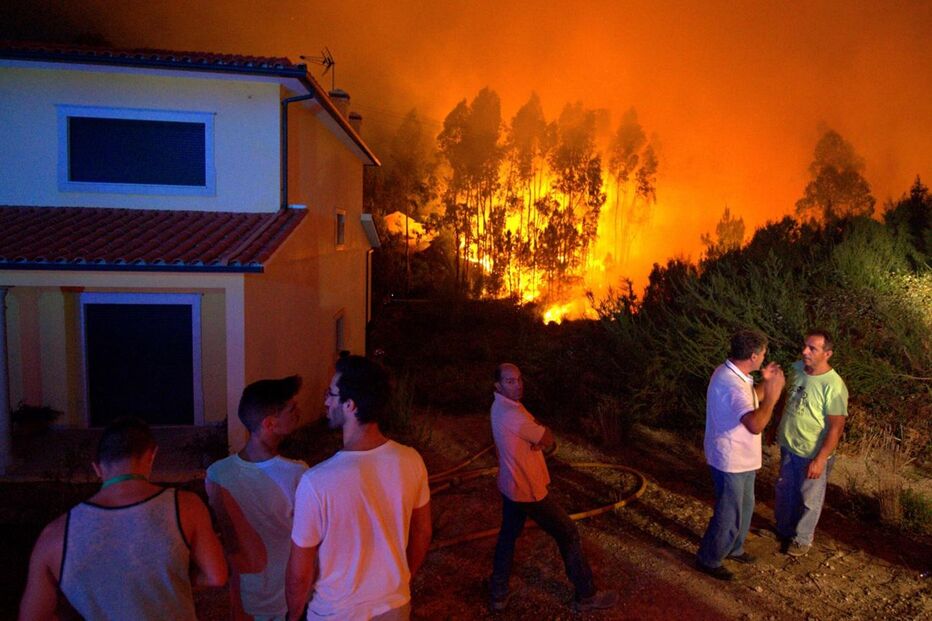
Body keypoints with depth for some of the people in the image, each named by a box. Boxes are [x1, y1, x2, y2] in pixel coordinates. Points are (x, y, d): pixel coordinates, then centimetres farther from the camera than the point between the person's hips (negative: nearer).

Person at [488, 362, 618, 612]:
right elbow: (549, 439, -19)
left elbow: (545, 442, 8)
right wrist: (545, 440, 1)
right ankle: (586, 596, 19)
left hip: (510, 485, 9)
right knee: (568, 534, 6)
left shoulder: (503, 406, 3)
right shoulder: (512, 415, -29)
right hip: (529, 489, -9)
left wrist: (542, 440, -12)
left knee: (508, 536, 20)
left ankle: (498, 594, 30)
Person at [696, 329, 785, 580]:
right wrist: (772, 396, -31)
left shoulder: (732, 373, 0)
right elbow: (756, 425, -42)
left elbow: (750, 401, 19)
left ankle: (733, 548, 47)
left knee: (744, 507, 26)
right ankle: (708, 560, 26)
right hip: (730, 462, -10)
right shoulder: (731, 385, -33)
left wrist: (765, 382, 3)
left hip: (741, 458, 10)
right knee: (728, 514, 7)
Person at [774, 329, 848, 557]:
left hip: (812, 454, -6)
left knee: (809, 499, 16)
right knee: (784, 491, 24)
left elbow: (836, 427, -22)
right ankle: (783, 529, 46)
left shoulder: (833, 386, -27)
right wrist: (778, 427, 17)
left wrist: (820, 460, -21)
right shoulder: (797, 368, -7)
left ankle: (802, 539, 38)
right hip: (788, 445, 6)